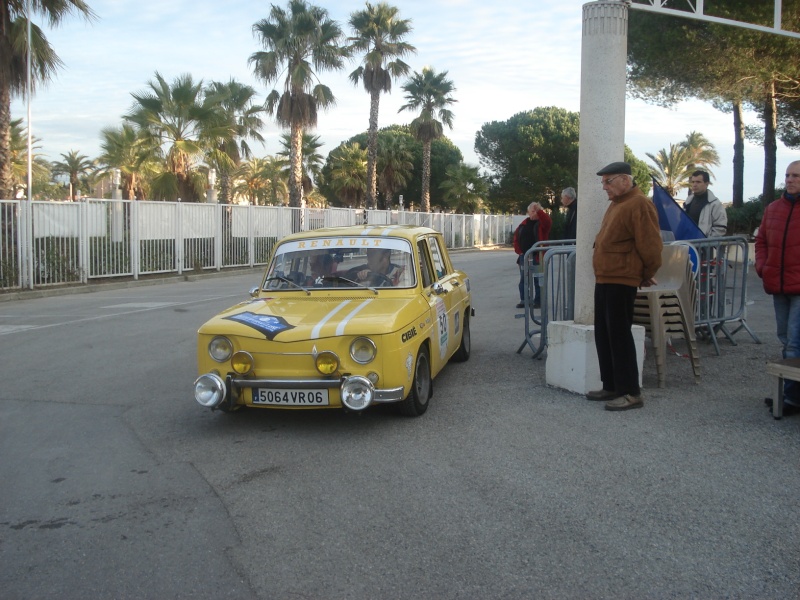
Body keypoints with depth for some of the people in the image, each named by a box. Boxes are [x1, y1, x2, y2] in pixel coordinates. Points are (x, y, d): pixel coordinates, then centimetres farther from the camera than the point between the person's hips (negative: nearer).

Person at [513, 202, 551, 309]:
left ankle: (537, 301, 6)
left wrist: (539, 211, -34)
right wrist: (518, 251, 5)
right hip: (524, 256, 5)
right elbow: (516, 237, 15)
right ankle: (523, 300, 16)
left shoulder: (542, 222, -2)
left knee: (538, 279, 0)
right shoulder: (524, 224, 10)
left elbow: (548, 221, -26)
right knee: (523, 279, 8)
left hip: (537, 256, -5)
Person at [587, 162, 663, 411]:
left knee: (619, 335, -7)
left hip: (621, 281, -10)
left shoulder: (639, 205, -14)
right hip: (604, 278, 10)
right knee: (603, 334, 12)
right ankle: (611, 386, 21)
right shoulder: (616, 203, 16)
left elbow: (650, 245, -15)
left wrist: (647, 275, -2)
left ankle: (631, 393, -1)